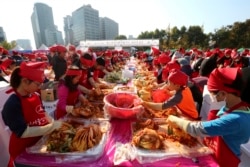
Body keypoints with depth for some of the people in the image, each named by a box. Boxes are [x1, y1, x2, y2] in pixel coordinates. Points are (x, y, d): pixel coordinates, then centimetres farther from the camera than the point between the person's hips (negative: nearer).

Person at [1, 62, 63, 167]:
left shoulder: (35, 96, -5)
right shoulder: (12, 104, -25)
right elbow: (23, 132, -27)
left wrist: (54, 123, -9)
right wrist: (51, 127, -28)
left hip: (40, 142, 6)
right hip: (23, 150, -6)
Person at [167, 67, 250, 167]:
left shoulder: (236, 119, -34)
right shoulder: (230, 106, -8)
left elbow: (197, 129, -32)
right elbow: (210, 124, 1)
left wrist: (175, 120, -18)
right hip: (210, 152, 6)